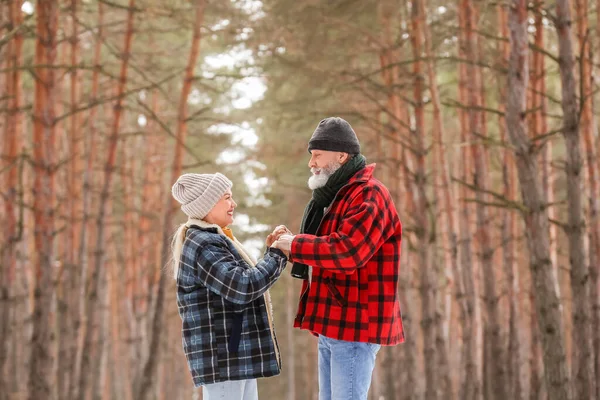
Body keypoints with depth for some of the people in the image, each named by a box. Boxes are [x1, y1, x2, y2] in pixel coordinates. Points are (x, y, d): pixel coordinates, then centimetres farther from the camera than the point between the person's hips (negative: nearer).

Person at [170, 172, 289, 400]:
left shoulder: (212, 240, 18)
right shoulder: (203, 245, -15)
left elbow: (239, 283, 23)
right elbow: (243, 288, -25)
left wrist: (270, 252, 11)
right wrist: (277, 255, -14)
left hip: (237, 355, 11)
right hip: (221, 358, -11)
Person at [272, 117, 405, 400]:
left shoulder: (368, 195, -14)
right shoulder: (336, 195, 20)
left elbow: (346, 251, -27)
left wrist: (295, 245, -15)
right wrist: (292, 245, 5)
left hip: (356, 325, -10)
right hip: (333, 326, 10)